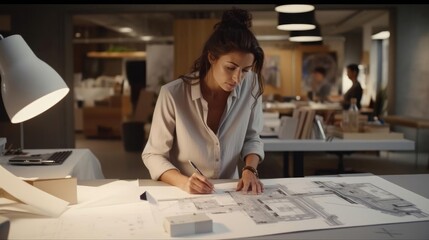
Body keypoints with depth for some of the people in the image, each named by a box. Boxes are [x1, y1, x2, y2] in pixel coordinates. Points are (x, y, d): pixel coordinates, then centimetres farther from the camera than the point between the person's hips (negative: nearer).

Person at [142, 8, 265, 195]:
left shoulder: (251, 86, -8)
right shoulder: (173, 94, -16)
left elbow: (251, 138, 4)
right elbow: (153, 155, -10)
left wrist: (249, 170, -14)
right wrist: (183, 182, -27)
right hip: (183, 193, 0)